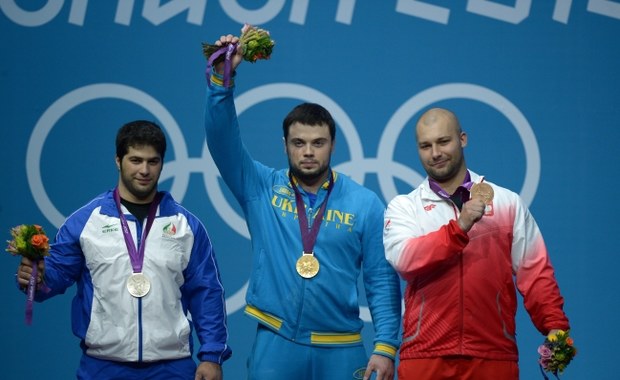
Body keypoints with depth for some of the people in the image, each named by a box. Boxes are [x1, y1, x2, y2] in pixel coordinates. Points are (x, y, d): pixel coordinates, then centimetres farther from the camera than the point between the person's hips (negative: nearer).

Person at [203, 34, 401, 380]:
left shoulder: (365, 204, 3)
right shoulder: (261, 189, 5)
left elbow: (383, 281, 1)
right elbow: (222, 138, -6)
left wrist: (386, 347, -7)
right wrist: (222, 78, -19)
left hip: (341, 350, 0)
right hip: (275, 345, 0)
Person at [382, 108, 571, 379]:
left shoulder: (507, 203, 8)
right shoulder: (403, 208, 6)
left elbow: (535, 273, 5)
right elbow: (404, 259, -13)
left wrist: (556, 327, -7)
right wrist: (460, 227, -21)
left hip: (494, 355, 1)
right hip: (425, 356, -1)